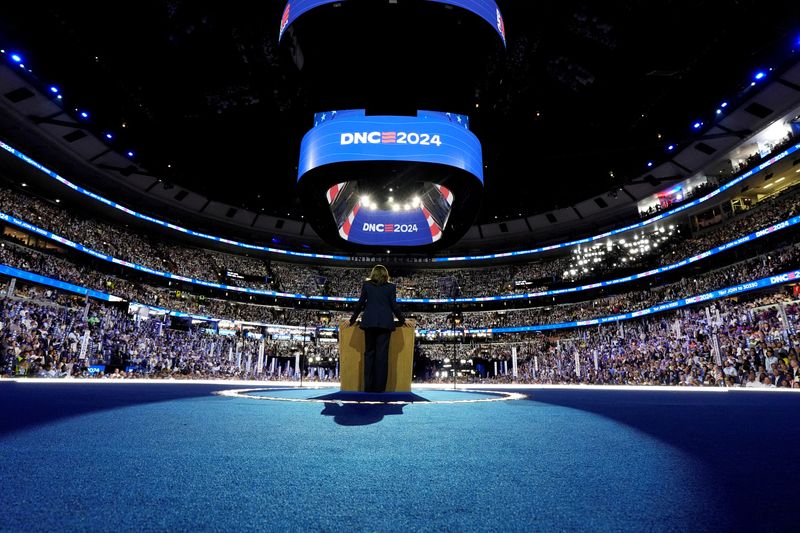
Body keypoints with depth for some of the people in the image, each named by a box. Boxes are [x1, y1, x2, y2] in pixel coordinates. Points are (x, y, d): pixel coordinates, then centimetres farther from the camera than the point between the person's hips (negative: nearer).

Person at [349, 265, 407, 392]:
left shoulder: (366, 285, 10)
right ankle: (379, 387, -1)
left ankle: (368, 386, 3)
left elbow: (360, 304, 9)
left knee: (369, 353, 5)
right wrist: (402, 321, 18)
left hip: (369, 322, 1)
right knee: (382, 354, -1)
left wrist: (352, 320, 19)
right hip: (385, 323, -1)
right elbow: (394, 306, 5)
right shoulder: (391, 287, 8)